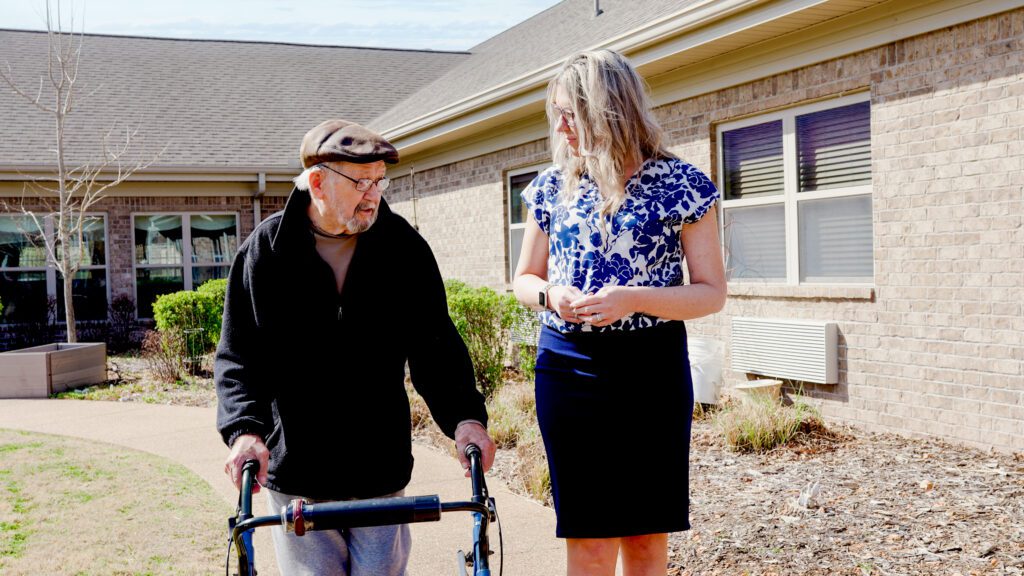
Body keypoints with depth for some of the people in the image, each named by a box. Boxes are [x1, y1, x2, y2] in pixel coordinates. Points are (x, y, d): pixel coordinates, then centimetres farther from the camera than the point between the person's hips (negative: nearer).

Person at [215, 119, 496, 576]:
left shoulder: (403, 246, 0)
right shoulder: (266, 250, -4)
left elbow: (435, 343, 0)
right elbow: (239, 355, -4)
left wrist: (464, 416, -15)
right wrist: (245, 429, -20)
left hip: (380, 470, 1)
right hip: (295, 473, -1)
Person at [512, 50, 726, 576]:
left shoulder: (678, 184, -2)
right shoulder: (553, 186, 7)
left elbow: (712, 293, -3)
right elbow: (524, 279, 15)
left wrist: (632, 299, -18)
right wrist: (551, 295, -9)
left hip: (652, 370, -2)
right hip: (569, 369, 2)